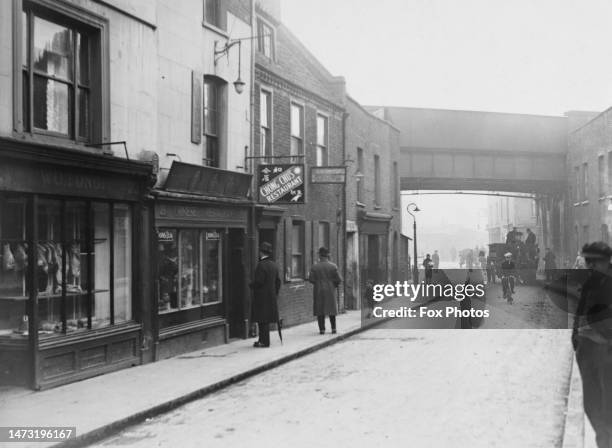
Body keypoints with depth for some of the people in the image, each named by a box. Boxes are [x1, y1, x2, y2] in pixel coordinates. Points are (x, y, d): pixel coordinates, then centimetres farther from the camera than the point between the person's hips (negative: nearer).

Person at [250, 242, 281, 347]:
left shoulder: (261, 265, -16)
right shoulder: (274, 265, 10)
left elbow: (258, 281, -20)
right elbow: (278, 281, 13)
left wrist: (251, 284, -1)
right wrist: (276, 293, 19)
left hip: (262, 296, -8)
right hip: (271, 296, 8)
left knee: (262, 320, -3)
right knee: (266, 320, 14)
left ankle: (264, 341, -1)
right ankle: (263, 340, 21)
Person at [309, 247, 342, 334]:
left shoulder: (315, 267, -6)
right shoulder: (333, 266, -5)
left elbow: (311, 279, -7)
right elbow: (339, 280, -6)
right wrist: (334, 285, 14)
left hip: (319, 291, -1)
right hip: (330, 291, 1)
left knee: (320, 310, 4)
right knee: (331, 309, 13)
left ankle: (322, 329, -1)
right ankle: (333, 328, 11)